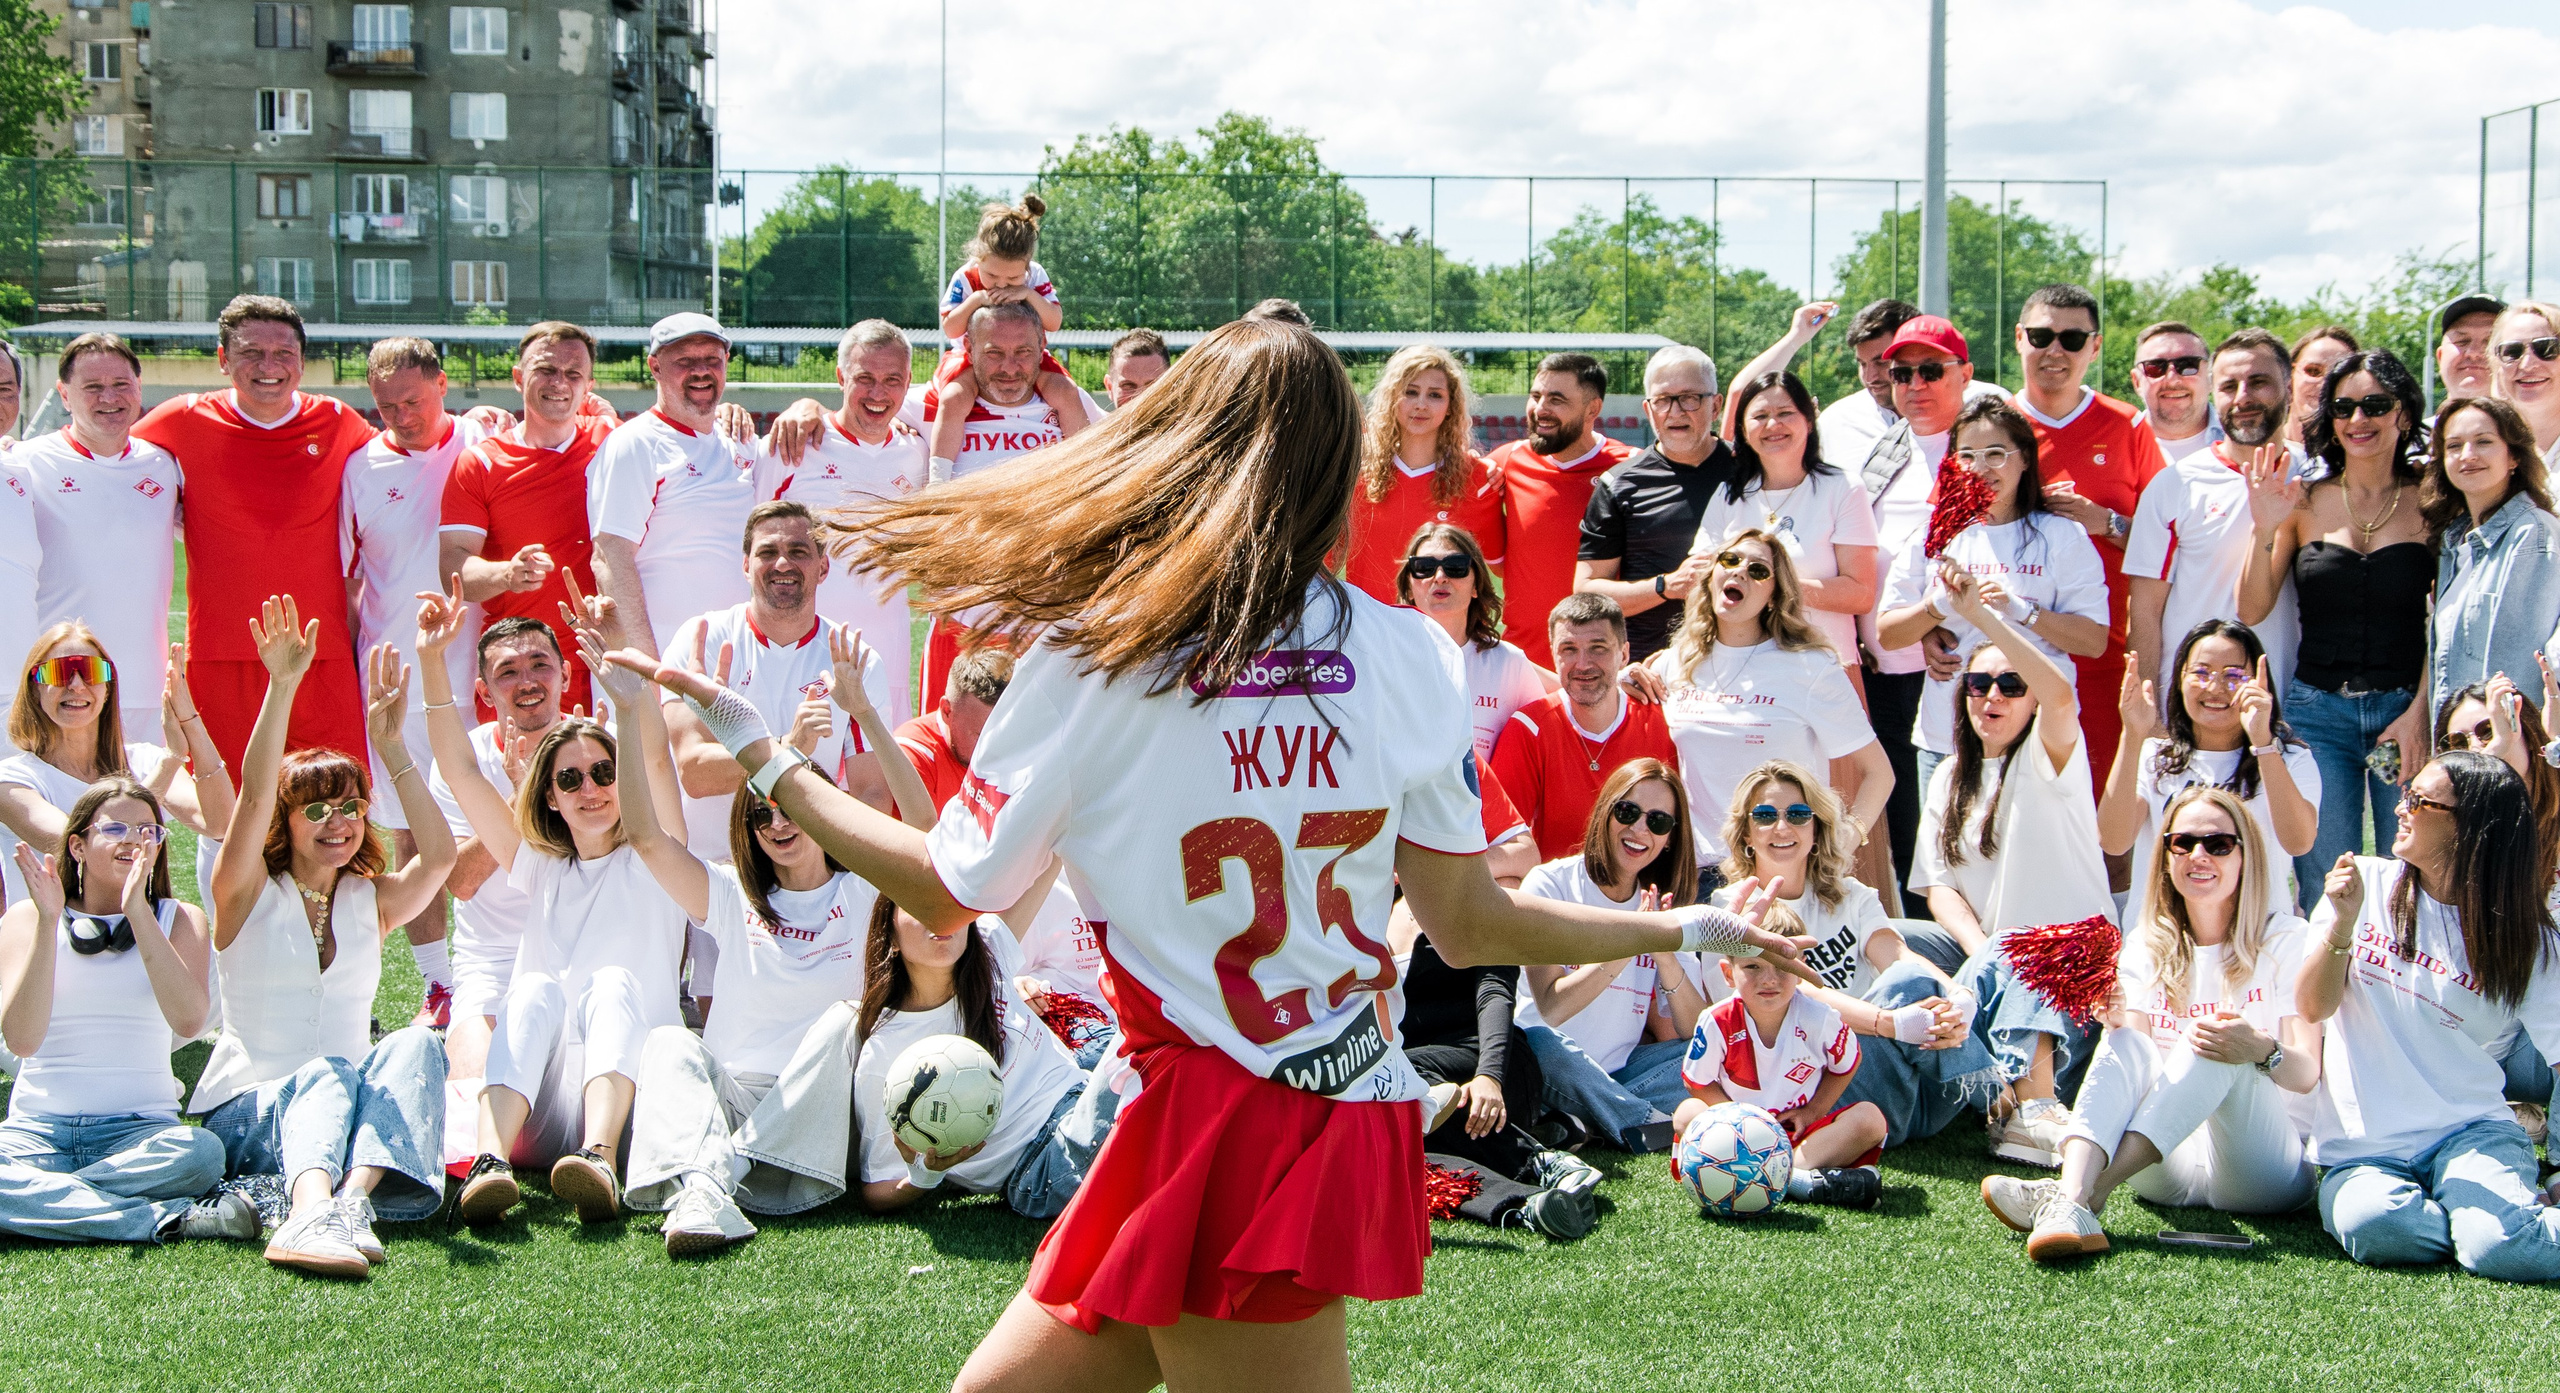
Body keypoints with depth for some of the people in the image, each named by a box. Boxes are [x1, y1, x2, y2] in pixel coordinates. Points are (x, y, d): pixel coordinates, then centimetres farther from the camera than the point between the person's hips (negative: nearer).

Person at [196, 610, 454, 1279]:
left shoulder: (371, 902, 14)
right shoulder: (249, 895, 5)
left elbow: (438, 855, -7)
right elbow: (253, 796, -13)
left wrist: (391, 747, -13)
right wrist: (282, 686, -26)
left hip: (347, 1103, 3)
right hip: (245, 1114, -3)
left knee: (415, 1045, -27)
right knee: (327, 1072, -35)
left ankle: (352, 1198, -52)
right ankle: (312, 1213, -65)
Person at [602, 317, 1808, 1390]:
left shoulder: (1092, 657, -9)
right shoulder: (1411, 658, 0)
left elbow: (945, 891, 2)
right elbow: (1468, 927, 6)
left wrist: (757, 753, 15)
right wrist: (1688, 929, 22)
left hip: (1222, 1122, -6)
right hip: (1354, 1105, 6)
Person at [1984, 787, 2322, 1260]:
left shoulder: (2286, 939, 1)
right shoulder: (2148, 944, 12)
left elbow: (2307, 1074, -10)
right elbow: (2134, 1058, -1)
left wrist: (2261, 1050, -33)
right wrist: (2116, 1022, -23)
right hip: (2169, 1171, 3)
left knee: (2220, 1047, -29)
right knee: (2124, 1042, -23)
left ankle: (2090, 1193, -43)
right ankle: (2071, 1210, -49)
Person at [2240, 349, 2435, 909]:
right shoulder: (2304, 501, 4)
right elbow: (2252, 610, 2)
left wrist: (2419, 711, -9)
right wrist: (2265, 530, -13)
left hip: (2406, 707, -1)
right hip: (2319, 710, 1)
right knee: (2324, 890, 1)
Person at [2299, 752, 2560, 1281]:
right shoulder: (2367, 883, 3)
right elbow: (2311, 1008, -2)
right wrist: (2342, 924, -19)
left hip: (2470, 1132, -2)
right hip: (2363, 1147, 2)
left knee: (2499, 1248, -33)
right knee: (2374, 1226, -32)